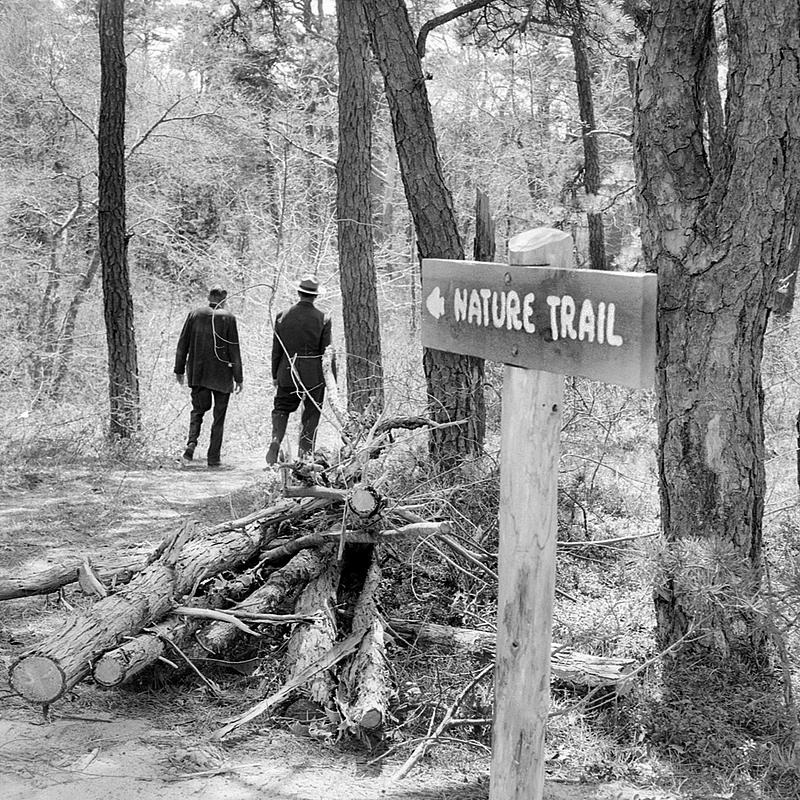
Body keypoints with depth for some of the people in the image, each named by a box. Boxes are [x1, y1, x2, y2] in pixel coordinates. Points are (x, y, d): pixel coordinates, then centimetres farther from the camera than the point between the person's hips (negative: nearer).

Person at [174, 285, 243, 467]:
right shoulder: (228, 318, -6)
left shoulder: (194, 314, 1)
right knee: (219, 416, 8)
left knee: (198, 409, 16)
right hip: (221, 374, -2)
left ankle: (191, 442, -8)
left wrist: (179, 369, 11)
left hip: (197, 373, 2)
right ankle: (213, 457, 7)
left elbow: (182, 344, 3)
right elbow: (234, 350, -6)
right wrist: (238, 377, -2)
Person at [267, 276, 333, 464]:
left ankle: (276, 440, -7)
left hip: (287, 372, 2)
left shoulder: (283, 316, 0)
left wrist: (275, 375, 13)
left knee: (281, 408, 15)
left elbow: (276, 350, 4)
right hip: (314, 375, -2)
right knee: (311, 413, 9)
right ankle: (304, 452, 8)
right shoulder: (323, 319, -7)